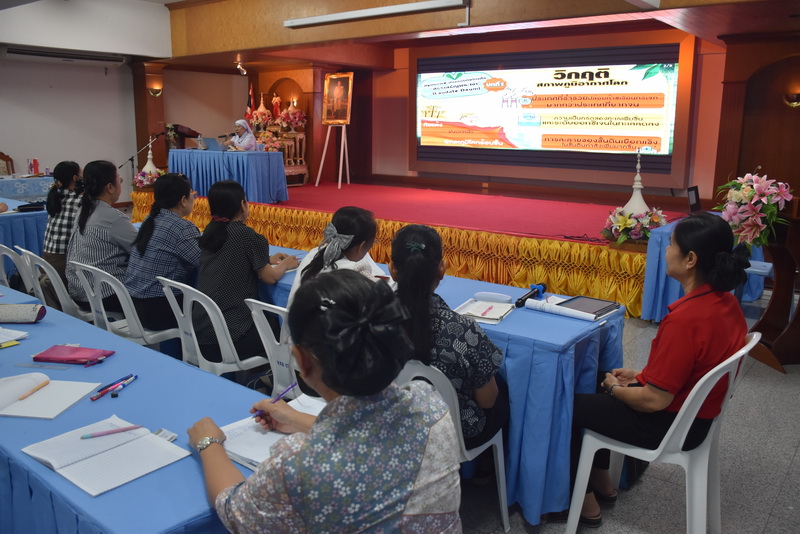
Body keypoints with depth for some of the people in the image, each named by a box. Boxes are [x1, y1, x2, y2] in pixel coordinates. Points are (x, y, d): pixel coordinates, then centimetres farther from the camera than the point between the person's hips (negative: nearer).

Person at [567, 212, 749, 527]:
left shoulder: (685, 318, -34)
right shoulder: (726, 302, -5)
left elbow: (654, 400, -27)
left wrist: (615, 388, -8)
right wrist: (640, 376, 9)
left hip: (669, 425, -9)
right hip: (696, 412, 9)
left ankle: (585, 500, 24)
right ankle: (602, 480, 37)